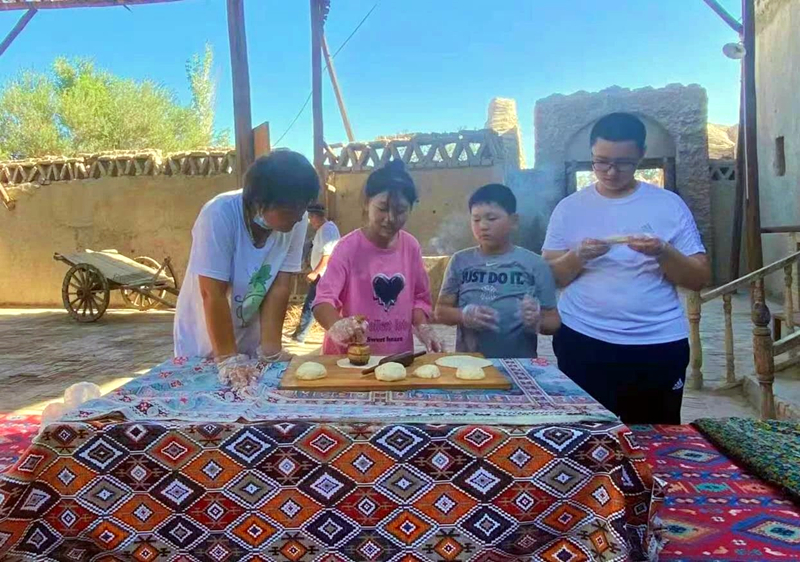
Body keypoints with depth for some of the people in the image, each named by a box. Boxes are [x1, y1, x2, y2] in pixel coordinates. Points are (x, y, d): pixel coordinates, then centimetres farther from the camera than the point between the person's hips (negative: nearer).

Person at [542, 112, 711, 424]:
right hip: (582, 343, 0)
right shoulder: (569, 208, 2)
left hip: (658, 346, 0)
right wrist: (577, 257, -17)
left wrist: (663, 252, -17)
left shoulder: (670, 205, 1)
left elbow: (700, 279, 0)